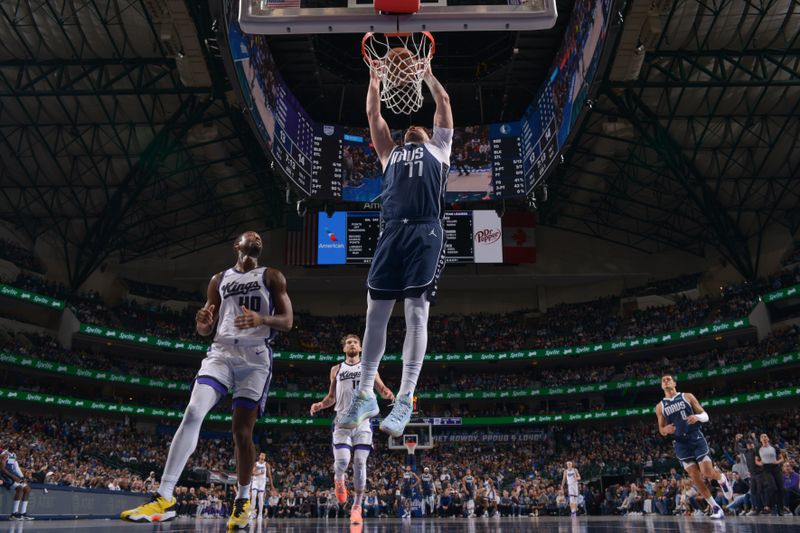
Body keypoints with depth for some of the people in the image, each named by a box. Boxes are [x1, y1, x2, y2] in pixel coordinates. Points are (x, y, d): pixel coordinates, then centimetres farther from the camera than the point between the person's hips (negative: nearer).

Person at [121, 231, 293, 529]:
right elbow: (206, 330, 18)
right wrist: (202, 322, -8)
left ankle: (243, 499, 17)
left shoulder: (272, 277, 9)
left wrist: (261, 319, -19)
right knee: (193, 413, -18)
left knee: (242, 430, -3)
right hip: (221, 352, 2)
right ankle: (164, 498, -19)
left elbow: (287, 322, 2)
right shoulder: (219, 280, 18)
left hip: (255, 357, -2)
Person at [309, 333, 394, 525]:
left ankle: (357, 506, 7)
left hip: (362, 421, 0)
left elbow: (383, 390, 9)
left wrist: (388, 394, -15)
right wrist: (320, 404, -2)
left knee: (360, 463, -5)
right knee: (342, 462, -14)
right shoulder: (336, 370, 12)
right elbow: (331, 397, 19)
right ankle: (338, 480, 23)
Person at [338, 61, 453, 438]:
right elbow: (373, 114, 29)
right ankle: (365, 395, 10)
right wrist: (375, 76, 30)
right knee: (376, 313, 0)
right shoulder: (390, 153, 30)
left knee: (417, 315, -7)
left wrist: (427, 74, 32)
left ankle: (405, 401, -5)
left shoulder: (438, 149, 25)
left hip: (425, 234, -3)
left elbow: (444, 105, 24)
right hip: (392, 233, 3)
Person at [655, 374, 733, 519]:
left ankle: (722, 479, 25)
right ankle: (715, 508, 10)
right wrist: (666, 430, -12)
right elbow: (661, 430, 13)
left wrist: (697, 417, -20)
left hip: (696, 438, -2)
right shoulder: (660, 406, 7)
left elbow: (706, 416, 3)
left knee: (708, 473, -11)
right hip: (680, 443, 2)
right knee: (695, 477, -3)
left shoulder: (687, 396, 3)